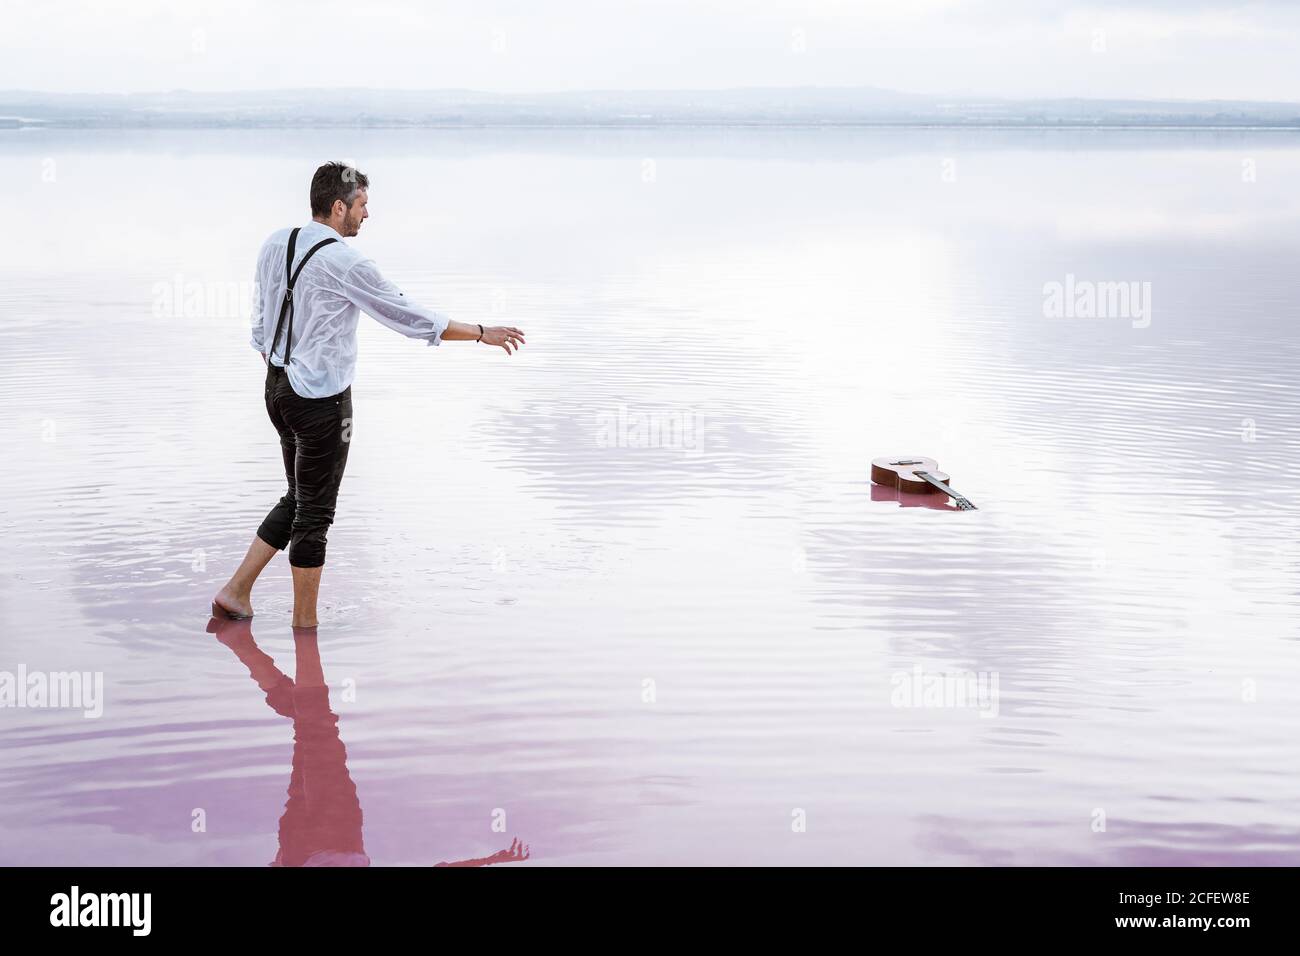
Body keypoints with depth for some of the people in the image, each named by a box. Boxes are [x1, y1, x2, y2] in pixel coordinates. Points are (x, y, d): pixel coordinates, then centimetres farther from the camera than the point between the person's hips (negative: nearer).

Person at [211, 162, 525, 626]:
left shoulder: (275, 244, 4)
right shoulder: (343, 263, -18)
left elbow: (262, 326, 12)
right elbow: (411, 317, -14)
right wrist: (483, 333, -6)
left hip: (278, 385, 8)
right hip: (322, 398, -8)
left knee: (298, 498, 20)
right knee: (314, 510, 3)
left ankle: (236, 591, 18)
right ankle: (305, 623, 12)